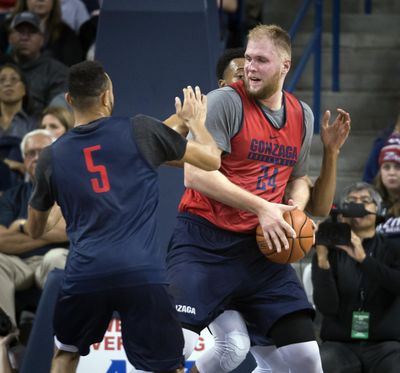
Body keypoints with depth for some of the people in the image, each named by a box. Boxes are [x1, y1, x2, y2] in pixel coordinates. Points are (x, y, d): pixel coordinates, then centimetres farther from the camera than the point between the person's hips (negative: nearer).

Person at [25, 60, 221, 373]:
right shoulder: (140, 132, 4)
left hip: (84, 274, 2)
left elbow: (35, 231, 26)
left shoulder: (52, 156, 12)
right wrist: (196, 121, 32)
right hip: (142, 272, -2)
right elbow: (212, 160, 12)